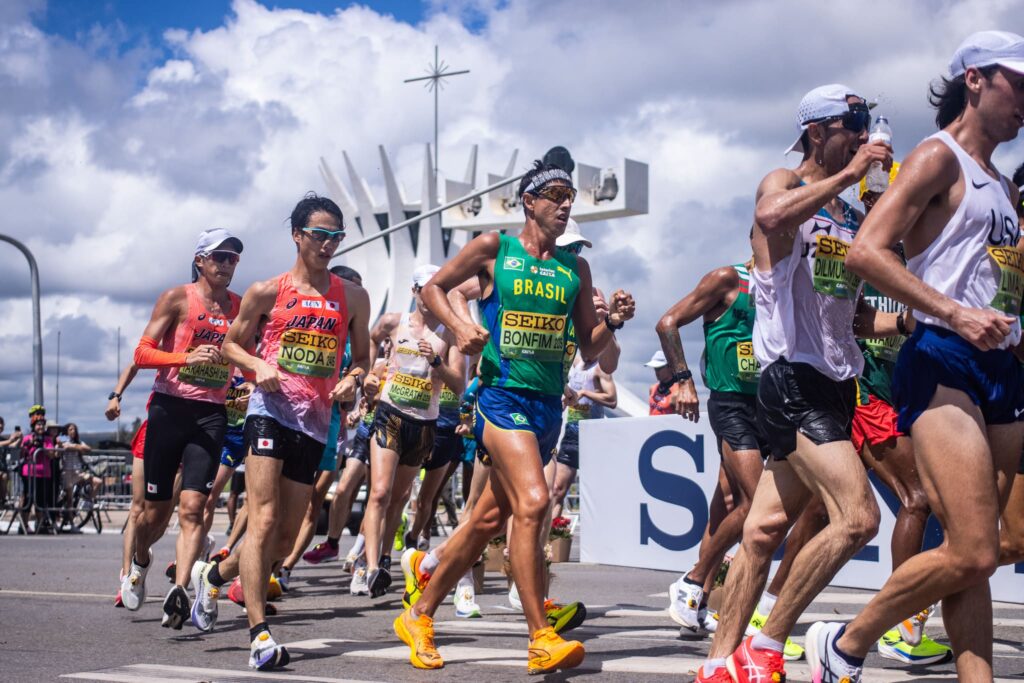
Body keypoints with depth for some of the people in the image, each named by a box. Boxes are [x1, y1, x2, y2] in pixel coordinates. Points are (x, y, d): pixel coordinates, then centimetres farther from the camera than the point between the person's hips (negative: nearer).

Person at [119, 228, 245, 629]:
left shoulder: (240, 306, 10)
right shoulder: (177, 299, 0)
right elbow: (142, 353, -7)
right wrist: (186, 358, -23)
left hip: (211, 414, 2)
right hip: (170, 407, -2)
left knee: (192, 507, -13)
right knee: (157, 509, 7)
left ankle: (179, 590, -23)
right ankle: (140, 562, 37)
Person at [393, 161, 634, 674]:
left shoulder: (575, 268, 13)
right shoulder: (493, 248, 3)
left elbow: (588, 350, 15)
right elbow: (433, 289, 10)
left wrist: (612, 322, -5)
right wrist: (459, 326, -7)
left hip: (549, 404, 6)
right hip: (502, 394, -5)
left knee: (490, 517, 10)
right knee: (533, 502, -24)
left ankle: (419, 616, 25)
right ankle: (541, 641, -21)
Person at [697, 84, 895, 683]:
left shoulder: (851, 218, 21)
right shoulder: (783, 183, -2)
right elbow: (771, 216, -29)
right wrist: (849, 174, -22)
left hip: (836, 384, 8)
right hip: (793, 380, -8)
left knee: (766, 530, 7)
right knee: (858, 517, -19)